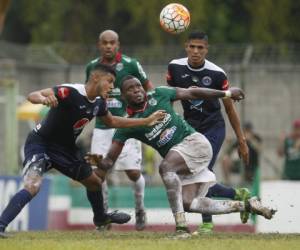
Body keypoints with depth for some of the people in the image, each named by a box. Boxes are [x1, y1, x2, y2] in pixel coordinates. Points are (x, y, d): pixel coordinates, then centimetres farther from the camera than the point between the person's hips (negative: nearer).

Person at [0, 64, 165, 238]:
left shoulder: (98, 102, -2)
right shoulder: (70, 92, -27)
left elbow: (112, 121, 20)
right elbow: (32, 96, -38)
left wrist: (147, 121, 20)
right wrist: (43, 99, -62)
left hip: (65, 149, 8)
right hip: (41, 144, -8)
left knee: (95, 182, 21)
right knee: (32, 187, -31)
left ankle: (100, 217, 49)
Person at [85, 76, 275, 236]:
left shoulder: (159, 95, -1)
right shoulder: (127, 126, 0)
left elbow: (192, 93, 11)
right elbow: (110, 161, -5)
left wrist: (226, 93, 16)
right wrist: (99, 163, -29)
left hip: (195, 142, -5)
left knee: (165, 167, -29)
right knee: (188, 204, -6)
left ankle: (181, 226, -33)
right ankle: (247, 206, 10)